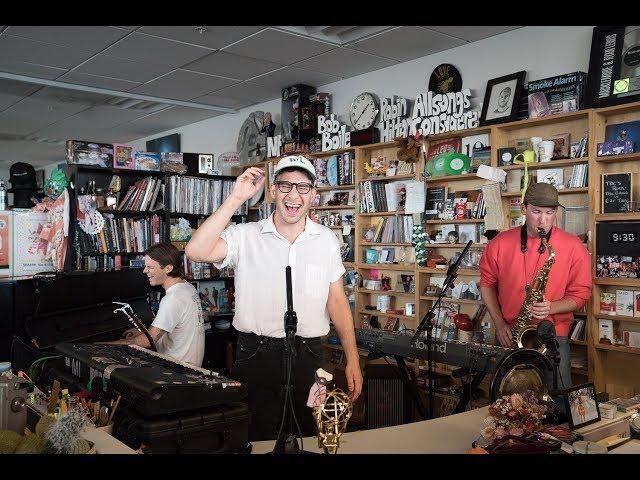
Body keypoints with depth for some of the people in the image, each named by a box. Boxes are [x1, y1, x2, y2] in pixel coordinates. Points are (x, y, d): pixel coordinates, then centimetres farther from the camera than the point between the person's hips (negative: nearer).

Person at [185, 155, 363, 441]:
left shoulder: (327, 240, 4)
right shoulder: (246, 236, -3)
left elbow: (337, 301, 6)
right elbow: (197, 252, -19)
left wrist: (352, 360, 3)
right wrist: (236, 199, -18)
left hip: (308, 356, 2)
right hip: (255, 354, -1)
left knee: (307, 439, 14)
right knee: (255, 440, 11)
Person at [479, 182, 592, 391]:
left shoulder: (574, 247, -6)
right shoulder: (500, 243, -2)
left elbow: (581, 295, -2)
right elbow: (487, 283, 8)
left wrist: (550, 308, -20)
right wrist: (499, 323, -2)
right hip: (508, 336, 2)